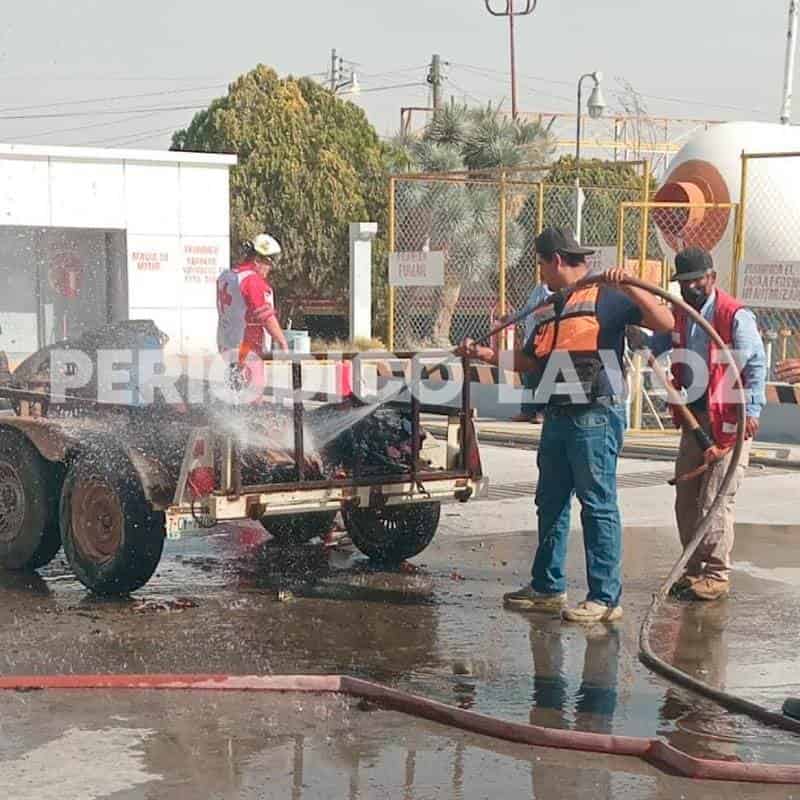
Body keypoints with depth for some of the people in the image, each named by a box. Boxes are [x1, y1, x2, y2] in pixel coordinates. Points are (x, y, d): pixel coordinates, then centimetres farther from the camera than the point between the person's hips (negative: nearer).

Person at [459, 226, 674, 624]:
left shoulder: (605, 296, -4)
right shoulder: (548, 309, 20)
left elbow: (664, 322, -13)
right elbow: (526, 361, 25)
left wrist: (628, 288, -23)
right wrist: (483, 353, 16)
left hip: (595, 416, -9)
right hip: (557, 417, 9)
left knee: (598, 505, -6)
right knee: (550, 503, 14)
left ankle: (606, 597, -2)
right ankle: (548, 587, 25)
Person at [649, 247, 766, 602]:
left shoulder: (735, 316, -11)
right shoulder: (680, 315, 11)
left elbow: (756, 364, -12)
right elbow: (654, 346, 21)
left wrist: (752, 409, -21)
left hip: (728, 420, -8)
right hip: (694, 417, 8)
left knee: (715, 499, -7)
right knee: (686, 496, 10)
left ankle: (716, 575, 2)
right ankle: (694, 569, 21)